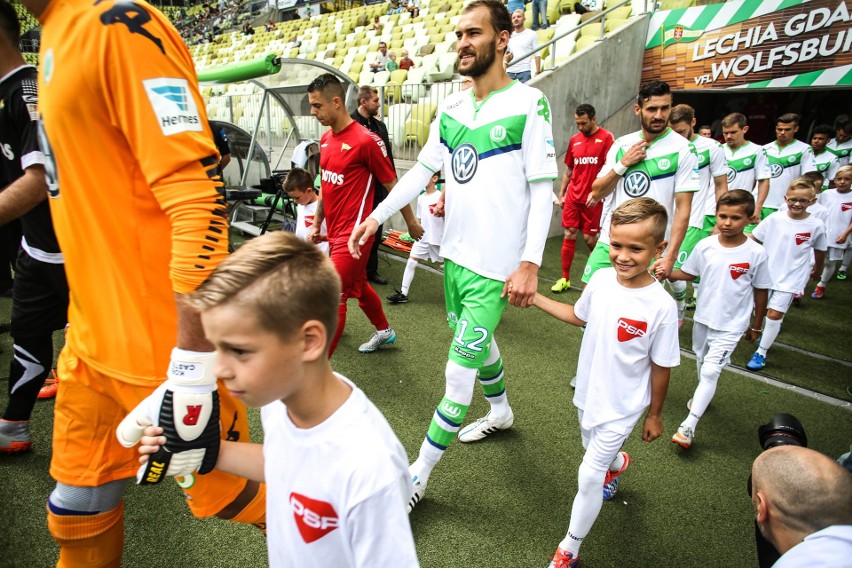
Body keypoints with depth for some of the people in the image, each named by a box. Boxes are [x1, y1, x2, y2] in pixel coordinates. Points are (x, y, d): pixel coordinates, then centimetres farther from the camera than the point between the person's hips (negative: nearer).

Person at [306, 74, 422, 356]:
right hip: (334, 232, 9)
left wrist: (411, 222, 0)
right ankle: (384, 330, 46)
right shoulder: (325, 139, 8)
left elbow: (392, 185, -8)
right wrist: (316, 223, 16)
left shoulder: (365, 140, -16)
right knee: (358, 286, 24)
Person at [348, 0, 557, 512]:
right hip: (455, 253, 7)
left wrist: (531, 263, -19)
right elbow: (422, 170, 13)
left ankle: (418, 475, 12)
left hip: (496, 265, -7)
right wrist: (377, 216, 7)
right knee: (478, 341, 24)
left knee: (460, 373, -2)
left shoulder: (528, 103, -11)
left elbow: (543, 190, -13)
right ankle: (500, 411, 51)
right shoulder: (451, 109, 8)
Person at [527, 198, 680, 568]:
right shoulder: (601, 279, -14)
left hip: (621, 407, -5)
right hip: (588, 393, 6)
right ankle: (617, 464, 67)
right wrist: (535, 297, 0)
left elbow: (661, 367, -14)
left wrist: (655, 415, -2)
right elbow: (579, 316, 7)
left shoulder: (661, 306, -27)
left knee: (589, 478, 0)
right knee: (593, 448, 30)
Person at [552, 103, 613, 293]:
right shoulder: (574, 140, 10)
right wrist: (561, 194, 14)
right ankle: (565, 278, 11)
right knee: (569, 236, 3)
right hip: (572, 197, 4)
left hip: (592, 199, -4)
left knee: (589, 238, 1)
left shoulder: (606, 138, -6)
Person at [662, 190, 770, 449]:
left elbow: (761, 291, -5)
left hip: (731, 325, -4)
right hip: (703, 318, 4)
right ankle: (704, 396, 51)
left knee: (711, 371, -10)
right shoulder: (705, 246, -10)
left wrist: (756, 326, 3)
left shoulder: (756, 253, -16)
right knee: (702, 362, 24)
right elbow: (689, 273, 3)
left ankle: (689, 425, -4)